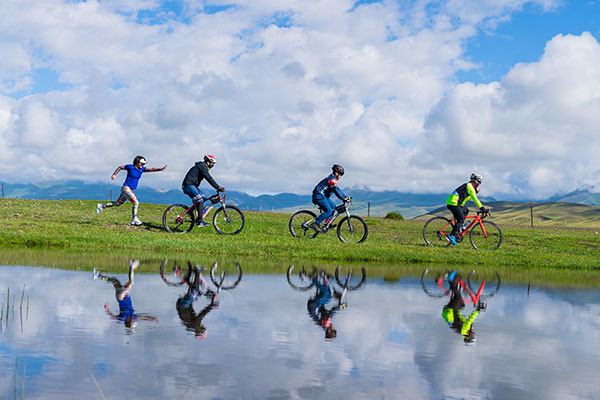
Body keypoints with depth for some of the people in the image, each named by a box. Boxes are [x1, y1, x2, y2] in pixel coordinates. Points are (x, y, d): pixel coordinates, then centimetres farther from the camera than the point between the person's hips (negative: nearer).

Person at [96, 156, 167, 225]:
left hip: (130, 190, 7)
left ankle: (101, 206, 27)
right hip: (126, 188, -7)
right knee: (136, 202, -14)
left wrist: (161, 169, -20)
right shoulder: (130, 167, -9)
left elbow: (151, 169, -8)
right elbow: (120, 167, 5)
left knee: (117, 203, 16)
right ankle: (134, 219, -8)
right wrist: (114, 175, -2)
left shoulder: (142, 169, 5)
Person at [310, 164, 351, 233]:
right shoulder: (332, 179, -13)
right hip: (319, 196, -11)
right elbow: (336, 190, -25)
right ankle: (315, 224, -16)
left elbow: (338, 190, 23)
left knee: (333, 206, 10)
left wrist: (345, 197, 17)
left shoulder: (332, 179, 20)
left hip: (322, 196, 11)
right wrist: (343, 198, -28)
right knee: (329, 211, -16)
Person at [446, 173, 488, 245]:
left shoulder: (467, 186, 23)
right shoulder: (470, 187, -6)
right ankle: (451, 236, -15)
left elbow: (467, 198, 30)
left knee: (466, 211, 23)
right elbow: (475, 200, -9)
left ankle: (457, 229, 15)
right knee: (461, 220, -7)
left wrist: (476, 192, 21)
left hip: (450, 202, 10)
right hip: (454, 203, -10)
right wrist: (483, 209, -7)